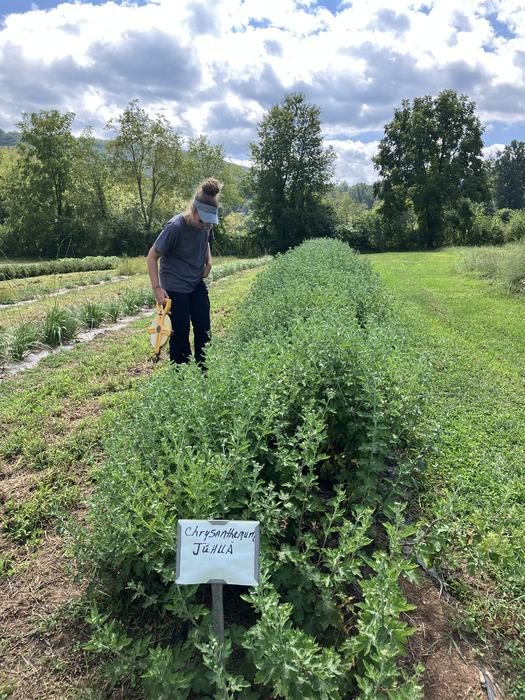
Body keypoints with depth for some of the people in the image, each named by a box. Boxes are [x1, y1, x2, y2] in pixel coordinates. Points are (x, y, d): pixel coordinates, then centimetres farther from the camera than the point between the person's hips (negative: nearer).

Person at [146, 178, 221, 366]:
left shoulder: (206, 224, -7)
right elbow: (152, 256, -16)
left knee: (203, 328, 6)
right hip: (175, 286, -6)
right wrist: (157, 288, -20)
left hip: (197, 283, 6)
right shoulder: (175, 227, -25)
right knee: (181, 331, -2)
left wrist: (208, 261, 1)